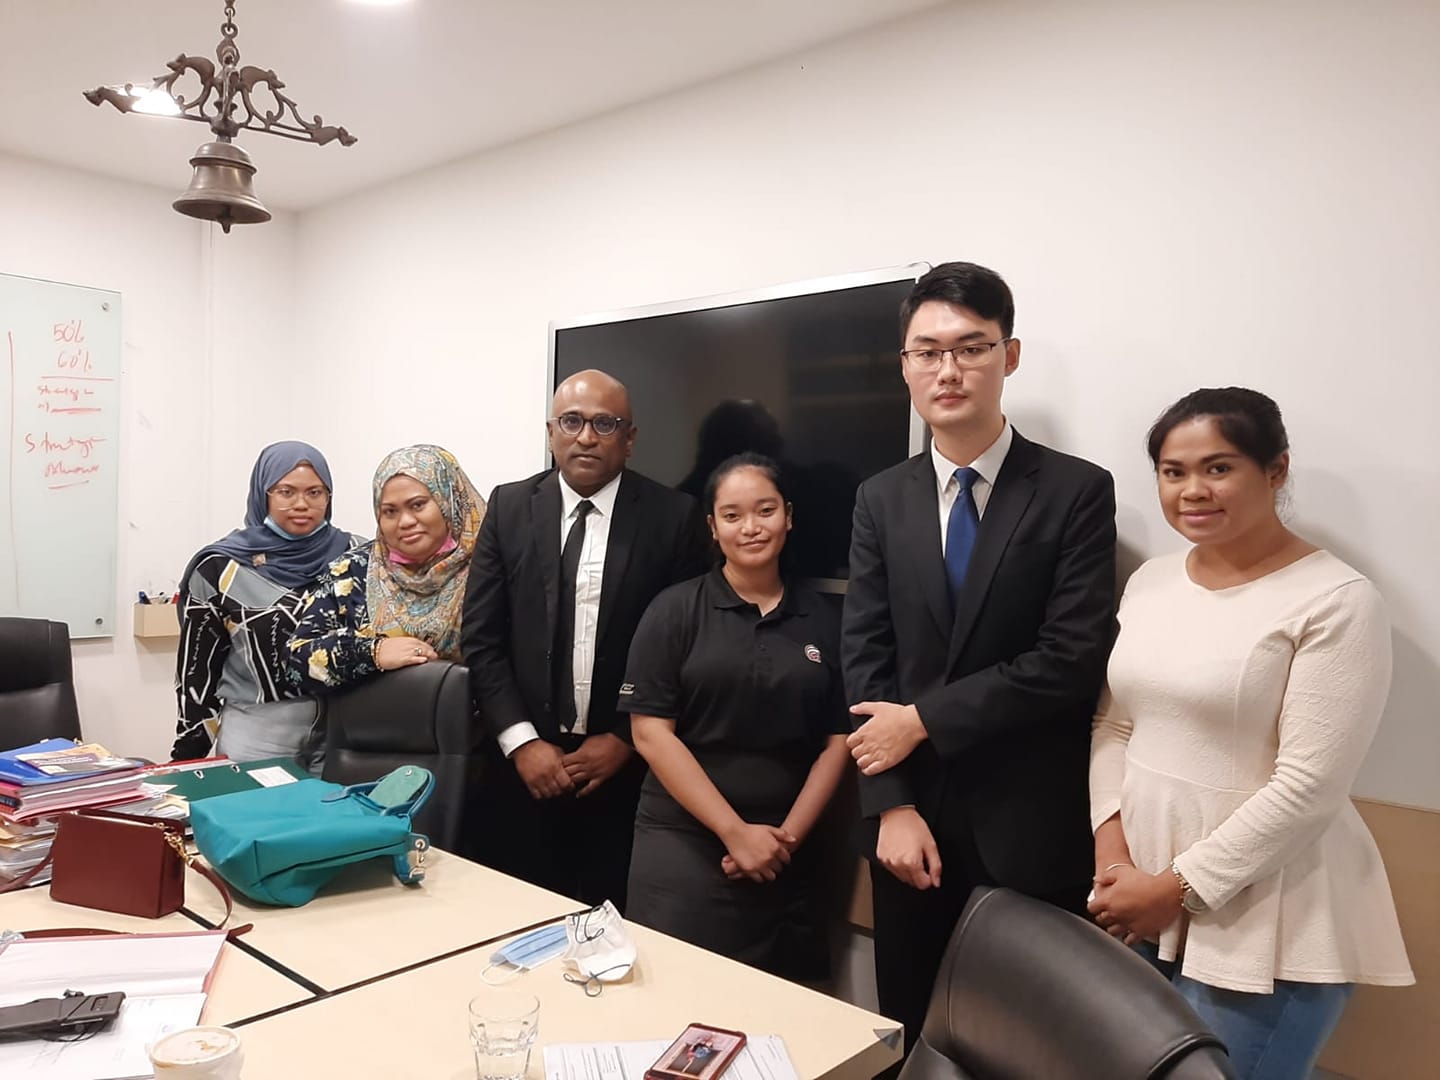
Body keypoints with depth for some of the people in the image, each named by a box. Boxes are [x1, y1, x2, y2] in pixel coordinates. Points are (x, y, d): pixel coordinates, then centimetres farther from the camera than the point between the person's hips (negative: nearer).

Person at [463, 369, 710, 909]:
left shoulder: (673, 517, -4)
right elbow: (481, 636, 1)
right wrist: (522, 742, -6)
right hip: (527, 763, 2)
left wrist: (625, 739, -7)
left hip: (626, 766, -1)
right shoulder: (509, 506, 3)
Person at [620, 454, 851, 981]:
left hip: (785, 856, 2)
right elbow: (650, 732, -8)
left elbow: (837, 740, 5)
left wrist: (788, 835, -6)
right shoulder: (675, 610, -2)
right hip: (682, 845, -2)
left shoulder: (822, 619, 5)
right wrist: (735, 831, -12)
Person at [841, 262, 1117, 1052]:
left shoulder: (1076, 491, -6)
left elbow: (1073, 659, -15)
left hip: (1029, 825, -3)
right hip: (914, 818, 3)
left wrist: (924, 719, -14)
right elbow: (866, 659, -1)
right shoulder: (881, 500, 5)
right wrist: (891, 804, -9)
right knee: (911, 1030, 18)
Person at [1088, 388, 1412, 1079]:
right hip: (1137, 900, 6)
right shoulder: (1150, 581, 5)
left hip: (1260, 922, -5)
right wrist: (1110, 838, -6)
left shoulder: (1338, 602, -14)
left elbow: (1309, 786, -18)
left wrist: (1178, 888, -15)